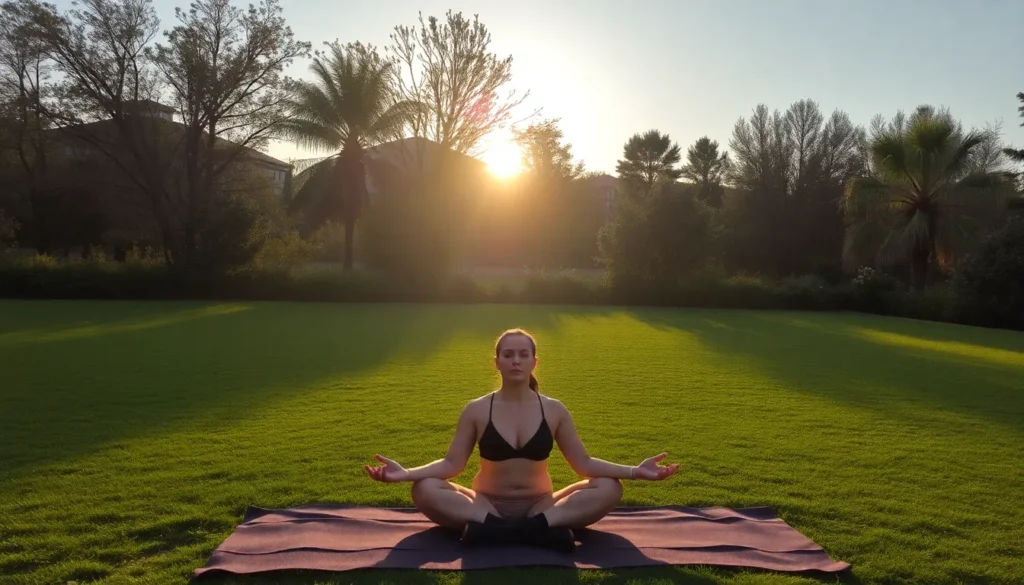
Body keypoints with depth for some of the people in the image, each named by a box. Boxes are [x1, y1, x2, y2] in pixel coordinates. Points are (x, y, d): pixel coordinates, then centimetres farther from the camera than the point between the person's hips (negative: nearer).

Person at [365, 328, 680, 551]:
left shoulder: (554, 410, 0)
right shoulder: (477, 410, -2)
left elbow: (583, 463, 1)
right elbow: (452, 464, -5)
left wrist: (635, 470, -11)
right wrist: (405, 473, -21)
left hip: (540, 507, 1)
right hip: (487, 506, -1)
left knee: (610, 488, -22)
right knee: (424, 490, -28)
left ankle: (491, 529, -33)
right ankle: (546, 528, -34)